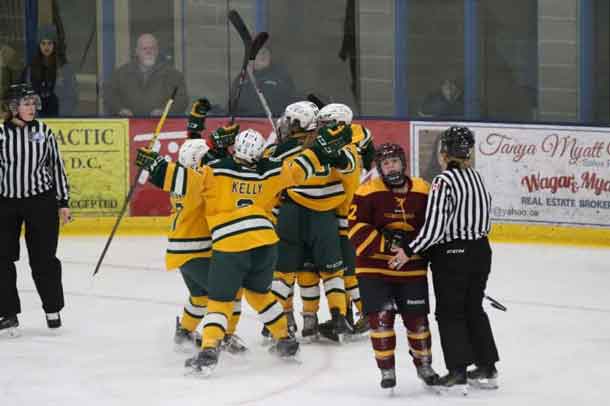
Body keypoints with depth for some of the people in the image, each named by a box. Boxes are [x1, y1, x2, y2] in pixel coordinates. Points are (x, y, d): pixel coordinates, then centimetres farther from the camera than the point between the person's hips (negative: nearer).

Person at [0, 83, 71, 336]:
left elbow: (57, 167, 7)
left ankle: (53, 310, 20)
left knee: (43, 259, 4)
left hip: (41, 202, 0)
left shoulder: (44, 132, 2)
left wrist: (63, 203, 6)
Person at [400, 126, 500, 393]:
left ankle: (458, 373, 0)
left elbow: (434, 227, -20)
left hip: (452, 255, -7)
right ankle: (486, 368, 21)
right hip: (480, 251, 7)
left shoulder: (444, 181, -17)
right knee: (474, 309, 18)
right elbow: (484, 218, 11)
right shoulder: (477, 178, 6)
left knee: (450, 313, 3)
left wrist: (410, 251, -12)